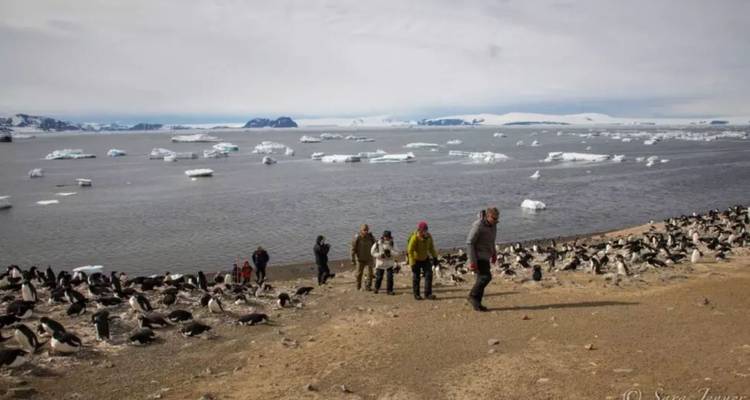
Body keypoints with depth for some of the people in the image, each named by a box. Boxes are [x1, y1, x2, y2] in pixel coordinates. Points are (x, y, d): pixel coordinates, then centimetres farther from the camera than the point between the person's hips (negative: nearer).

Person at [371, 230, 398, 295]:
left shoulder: (392, 244, -1)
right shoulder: (378, 243, -7)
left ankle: (389, 290, 6)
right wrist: (380, 255, -17)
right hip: (380, 263, -1)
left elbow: (396, 253, -6)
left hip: (389, 264, 1)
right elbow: (372, 252, -3)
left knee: (390, 277, -6)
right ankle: (376, 288, 30)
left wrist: (390, 252, -24)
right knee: (379, 277, 8)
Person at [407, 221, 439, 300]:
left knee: (429, 274, -6)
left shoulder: (428, 236, -13)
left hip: (425, 258, 4)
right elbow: (410, 251, -25)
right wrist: (412, 264, -27)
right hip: (416, 259, -4)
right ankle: (416, 294, 17)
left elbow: (431, 247, 4)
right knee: (416, 277, 3)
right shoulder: (414, 238, -28)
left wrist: (435, 257, 3)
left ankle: (428, 293, -1)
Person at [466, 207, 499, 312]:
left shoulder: (493, 225, 4)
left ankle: (477, 304, 15)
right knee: (486, 277, -16)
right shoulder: (478, 226, -22)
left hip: (485, 257, 8)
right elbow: (469, 243, -21)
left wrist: (494, 253, 19)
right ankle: (473, 296, -1)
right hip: (477, 256, -8)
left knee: (481, 279, 8)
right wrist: (472, 261, -22)